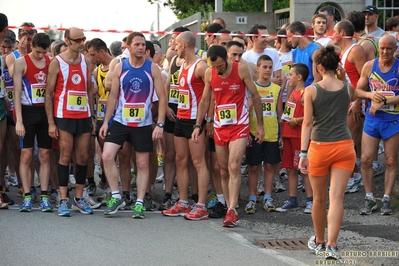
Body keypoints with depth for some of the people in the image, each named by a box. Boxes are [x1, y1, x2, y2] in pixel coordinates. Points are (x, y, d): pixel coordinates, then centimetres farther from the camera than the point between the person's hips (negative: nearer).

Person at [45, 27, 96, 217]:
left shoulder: (86, 62, 9)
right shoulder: (57, 63, -5)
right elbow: (48, 94, -5)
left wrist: (92, 116, 11)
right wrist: (51, 122, -10)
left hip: (84, 116, 5)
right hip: (64, 116, -4)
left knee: (83, 157, 5)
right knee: (65, 156, -5)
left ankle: (79, 199, 15)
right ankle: (63, 201, -2)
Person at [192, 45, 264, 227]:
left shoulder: (241, 69, -10)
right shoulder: (209, 73, 0)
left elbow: (255, 96, -1)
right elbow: (205, 101, 11)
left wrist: (260, 124, 1)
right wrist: (198, 125, 4)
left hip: (239, 126, -4)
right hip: (219, 127, 4)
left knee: (234, 167, -18)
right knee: (223, 171, 8)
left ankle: (231, 210, -22)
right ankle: (231, 210, 17)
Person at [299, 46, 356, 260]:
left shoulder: (311, 90, -5)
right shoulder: (348, 88, 4)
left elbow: (307, 123, -8)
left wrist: (303, 153, -6)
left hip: (320, 147, -1)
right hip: (344, 146, 1)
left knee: (319, 199, 14)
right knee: (337, 197, -5)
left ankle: (319, 241, 30)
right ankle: (331, 246, -17)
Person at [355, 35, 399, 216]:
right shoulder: (369, 66, 4)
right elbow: (359, 90, 10)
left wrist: (384, 102, -20)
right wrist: (370, 95, -11)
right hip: (372, 118, 3)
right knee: (366, 159, -1)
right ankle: (369, 199, 8)